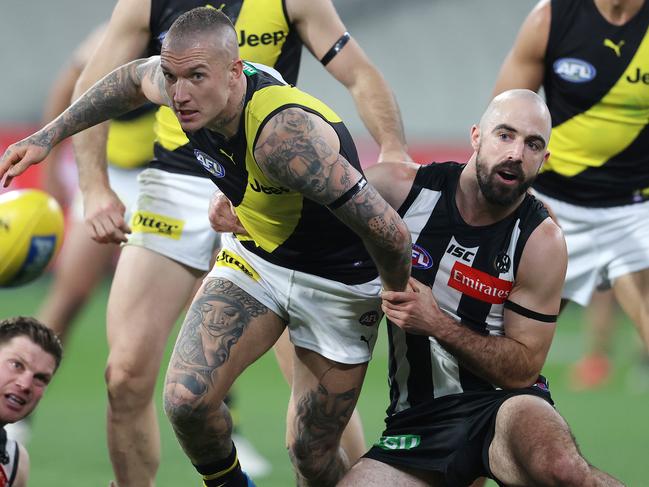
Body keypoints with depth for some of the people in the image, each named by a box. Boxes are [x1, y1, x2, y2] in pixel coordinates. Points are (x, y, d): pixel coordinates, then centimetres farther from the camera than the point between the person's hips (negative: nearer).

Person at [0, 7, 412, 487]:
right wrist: (48, 136, 13)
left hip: (339, 283, -5)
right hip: (254, 258, 5)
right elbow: (134, 78, 11)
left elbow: (387, 231, -37)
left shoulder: (284, 135, -39)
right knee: (186, 399, -14)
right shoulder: (182, 83, -17)